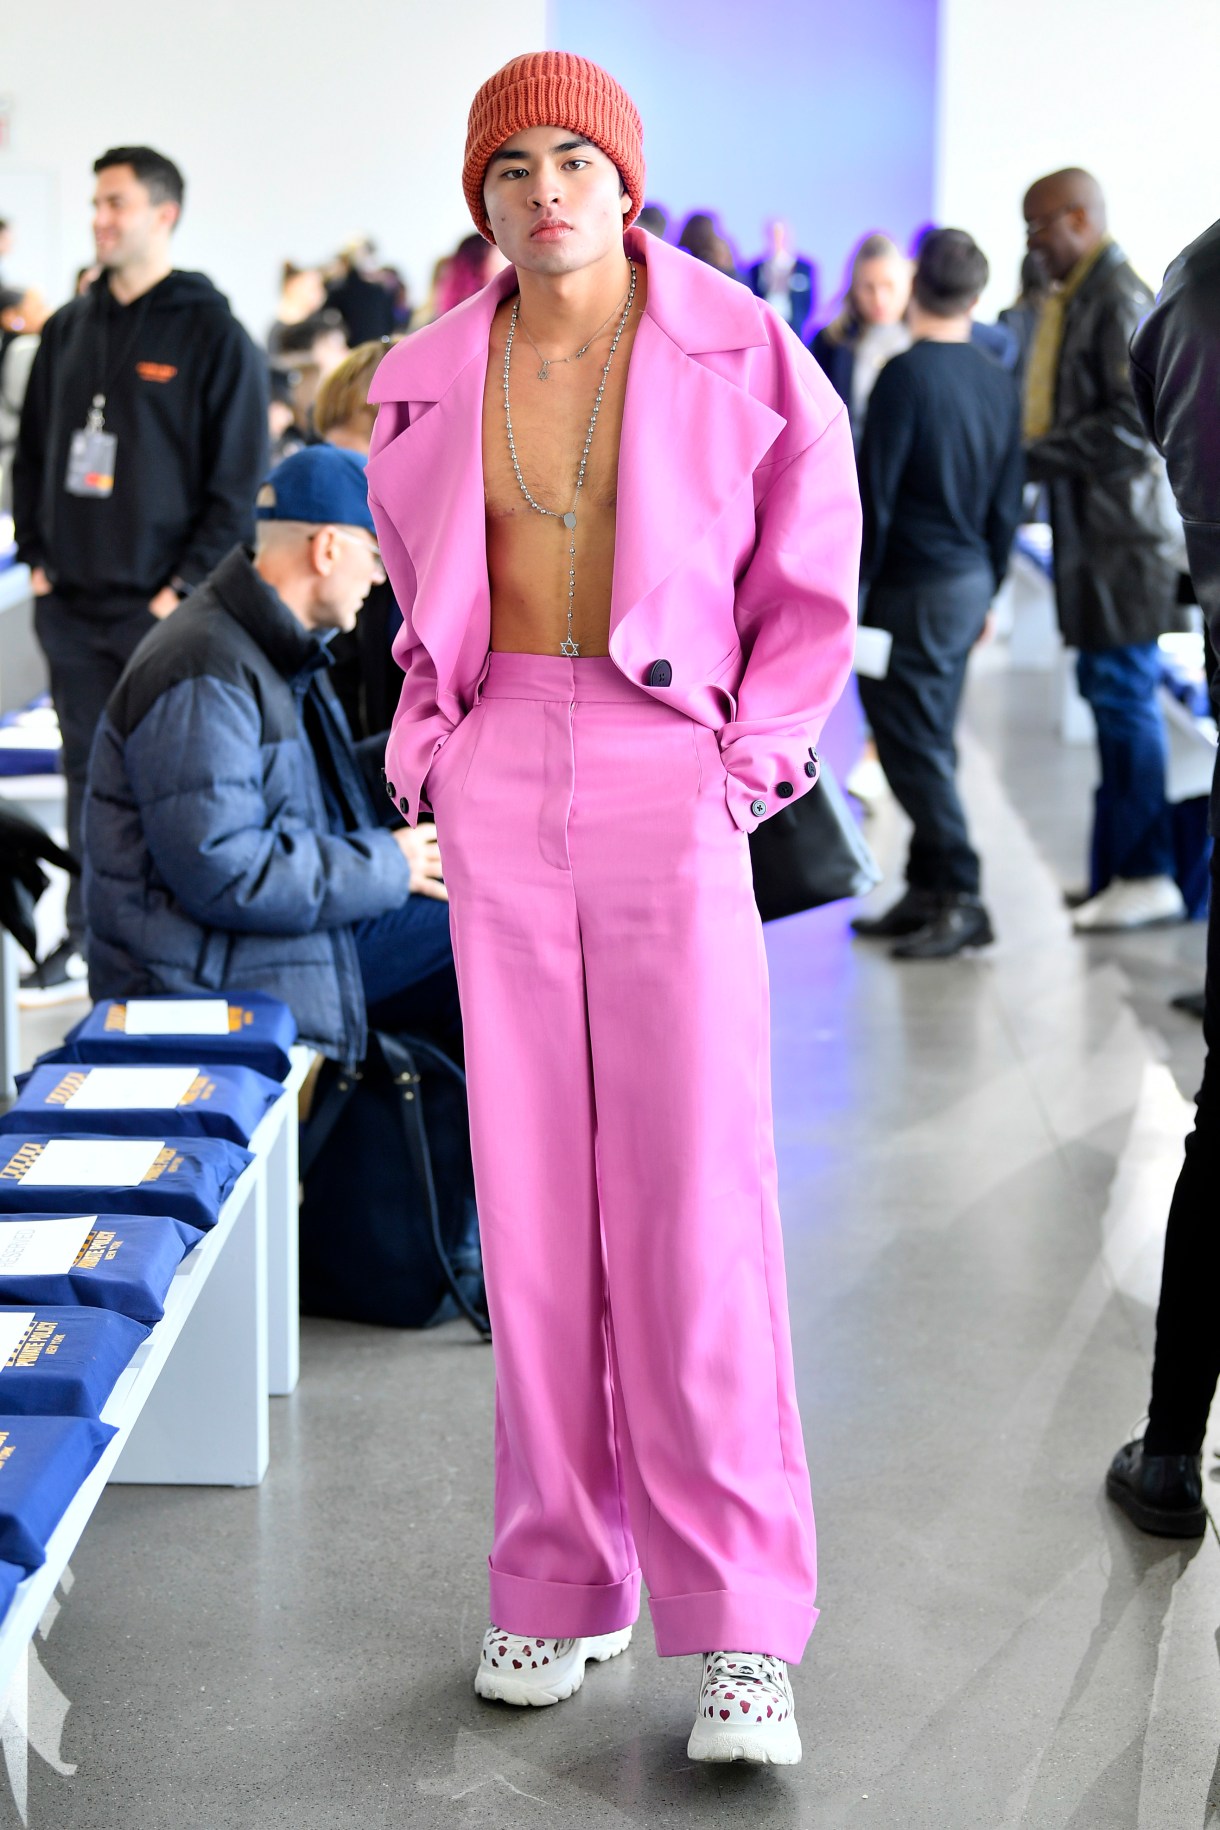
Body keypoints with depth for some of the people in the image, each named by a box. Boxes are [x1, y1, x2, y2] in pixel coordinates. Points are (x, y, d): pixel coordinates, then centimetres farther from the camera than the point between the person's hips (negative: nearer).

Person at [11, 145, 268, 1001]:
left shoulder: (213, 335, -6)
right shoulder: (71, 330, 12)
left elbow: (239, 478, -8)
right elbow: (33, 453, 19)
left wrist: (187, 586, -13)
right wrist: (38, 557, 8)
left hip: (164, 608, -5)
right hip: (73, 604, 6)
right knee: (90, 772, 11)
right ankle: (88, 939, 20)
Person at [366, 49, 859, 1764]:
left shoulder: (742, 355, -6)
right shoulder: (430, 380, 5)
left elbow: (814, 579, 4)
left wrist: (749, 764, -3)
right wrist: (431, 745, 9)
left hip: (672, 781, -3)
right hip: (500, 786, 4)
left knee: (698, 1196, -7)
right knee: (532, 1187, 5)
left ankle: (744, 1629, 0)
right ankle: (566, 1577, 17)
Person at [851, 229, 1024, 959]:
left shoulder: (907, 373, -14)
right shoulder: (1001, 382, 7)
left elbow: (874, 493, -14)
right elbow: (1007, 505, 12)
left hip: (914, 584, -7)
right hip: (969, 582, 8)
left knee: (912, 741, -4)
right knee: (931, 738, 14)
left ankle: (961, 898, -5)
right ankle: (929, 890, 18)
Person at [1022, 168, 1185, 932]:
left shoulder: (1120, 300, -14)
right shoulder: (1076, 297, 17)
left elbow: (1134, 425, -21)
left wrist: (1038, 456, -18)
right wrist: (1037, 450, 8)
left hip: (1124, 531, -10)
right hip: (1093, 529, 10)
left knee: (1124, 693, -7)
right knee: (1110, 692, 13)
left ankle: (1148, 876, -2)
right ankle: (1120, 865, 20)